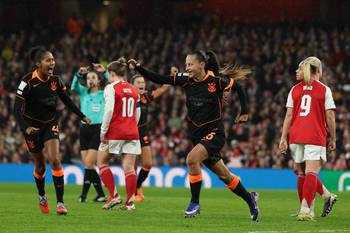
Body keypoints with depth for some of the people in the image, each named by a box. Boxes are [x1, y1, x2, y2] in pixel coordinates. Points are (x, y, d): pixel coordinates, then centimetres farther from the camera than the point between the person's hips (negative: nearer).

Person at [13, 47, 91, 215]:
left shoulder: (55, 80, -6)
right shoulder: (28, 81, -19)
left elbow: (66, 100, 11)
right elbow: (17, 109, -23)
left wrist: (82, 116, 11)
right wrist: (26, 127, -37)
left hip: (50, 125, 2)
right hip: (32, 127, -2)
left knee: (55, 160, -16)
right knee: (40, 166, 8)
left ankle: (60, 203, -15)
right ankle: (42, 197, 37)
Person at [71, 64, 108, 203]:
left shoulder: (104, 94, 6)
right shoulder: (83, 92, 13)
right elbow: (73, 87, -6)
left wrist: (104, 72, -19)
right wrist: (79, 75, -21)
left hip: (98, 130, -4)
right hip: (84, 130, 4)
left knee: (88, 163, -13)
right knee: (88, 165, 2)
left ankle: (84, 194, -7)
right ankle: (101, 195, 11)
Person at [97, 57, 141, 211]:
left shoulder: (111, 88, -6)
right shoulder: (133, 90, 13)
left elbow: (109, 110, -16)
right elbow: (137, 114, 15)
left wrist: (103, 131, -11)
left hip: (114, 133, -5)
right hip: (132, 133, 5)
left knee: (101, 162, 10)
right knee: (129, 168, 2)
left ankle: (114, 195, 1)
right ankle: (130, 202, -3)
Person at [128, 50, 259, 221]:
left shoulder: (216, 81, -13)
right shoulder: (186, 80, 0)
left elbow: (238, 88, 0)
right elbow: (159, 79, -2)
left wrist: (244, 112, 2)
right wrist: (138, 68, -12)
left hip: (214, 133, -6)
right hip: (196, 135, 6)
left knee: (192, 159, -28)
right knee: (223, 175, 12)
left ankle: (195, 203, -14)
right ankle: (249, 198, 33)